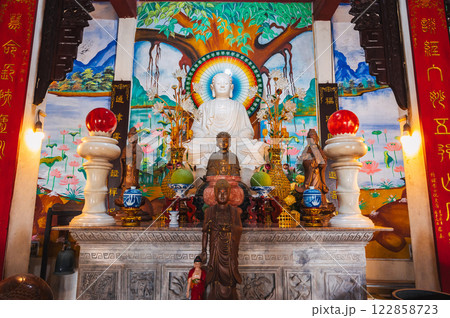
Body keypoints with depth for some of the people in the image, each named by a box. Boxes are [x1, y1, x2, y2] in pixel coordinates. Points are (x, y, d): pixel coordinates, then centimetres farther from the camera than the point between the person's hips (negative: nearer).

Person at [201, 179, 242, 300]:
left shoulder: (234, 211, 4)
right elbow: (205, 232, 2)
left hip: (230, 252, 1)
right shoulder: (210, 211, 1)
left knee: (230, 284, 4)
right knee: (215, 284, 1)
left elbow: (239, 230, 0)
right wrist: (203, 251, -2)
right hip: (216, 251, -1)